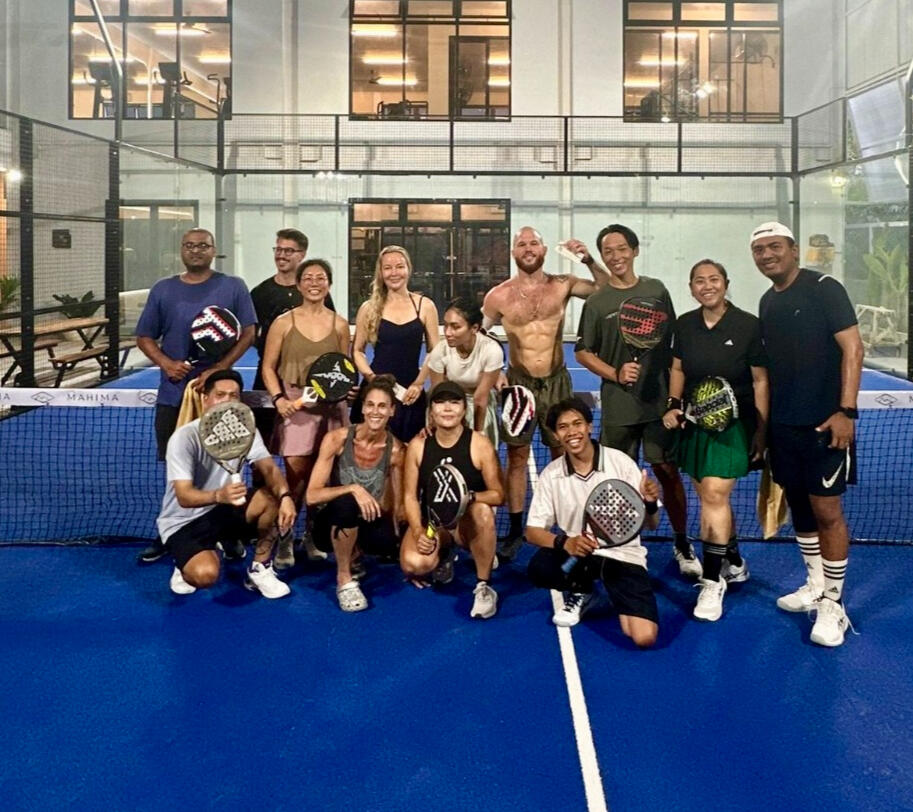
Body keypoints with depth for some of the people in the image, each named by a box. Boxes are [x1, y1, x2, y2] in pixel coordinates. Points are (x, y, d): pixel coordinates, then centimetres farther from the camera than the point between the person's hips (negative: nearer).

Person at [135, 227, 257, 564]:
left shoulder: (233, 287, 1)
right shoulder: (162, 290, 8)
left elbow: (248, 333, -5)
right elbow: (145, 337, 9)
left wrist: (217, 369, -16)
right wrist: (166, 363, -11)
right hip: (172, 394, 3)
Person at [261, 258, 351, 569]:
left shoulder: (339, 324, 8)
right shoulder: (284, 322, 2)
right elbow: (268, 367, 2)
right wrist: (278, 398, -12)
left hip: (330, 407, 2)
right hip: (294, 406, -2)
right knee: (296, 473, -6)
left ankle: (314, 536, 23)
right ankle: (285, 540, 8)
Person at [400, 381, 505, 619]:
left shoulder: (480, 444, -11)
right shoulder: (418, 445, -6)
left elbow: (498, 495, -11)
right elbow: (410, 496, -4)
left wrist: (470, 496, -32)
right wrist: (418, 531, -20)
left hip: (467, 521, -1)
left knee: (483, 511, -38)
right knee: (413, 563, -29)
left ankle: (483, 586, -18)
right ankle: (443, 556, 12)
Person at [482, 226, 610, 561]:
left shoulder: (562, 285, -2)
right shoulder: (498, 296, -4)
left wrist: (589, 261, -15)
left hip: (557, 381, 1)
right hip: (519, 382, -1)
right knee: (517, 457, 4)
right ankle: (515, 530, 15)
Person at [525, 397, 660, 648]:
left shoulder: (621, 462, -11)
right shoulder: (551, 474, -6)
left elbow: (650, 524, -7)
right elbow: (532, 531, -7)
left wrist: (650, 504, -31)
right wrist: (564, 542, -28)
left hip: (623, 555, -2)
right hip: (577, 553, 2)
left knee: (644, 637, -19)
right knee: (538, 568, -30)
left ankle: (614, 591, 15)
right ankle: (581, 591, 5)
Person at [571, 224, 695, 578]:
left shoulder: (657, 290, 4)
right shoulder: (596, 303, -2)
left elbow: (673, 339, 13)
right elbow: (582, 352, 2)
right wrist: (615, 373, -13)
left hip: (660, 401, 1)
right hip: (618, 406, -1)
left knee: (668, 471, 5)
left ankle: (682, 544, 21)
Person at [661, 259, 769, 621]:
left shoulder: (748, 325, -9)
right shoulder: (684, 325, 3)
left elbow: (761, 380, -5)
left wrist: (761, 430, -6)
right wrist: (673, 405, 0)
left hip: (733, 424, -5)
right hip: (694, 423, 5)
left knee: (714, 495, -14)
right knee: (711, 498, 12)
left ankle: (712, 581, -5)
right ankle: (734, 564, 32)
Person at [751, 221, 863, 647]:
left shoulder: (824, 288, -8)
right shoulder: (767, 302, 12)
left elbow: (852, 347, -13)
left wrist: (845, 411, -19)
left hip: (824, 422, -7)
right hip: (782, 424, 7)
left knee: (826, 510, -5)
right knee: (799, 505, 13)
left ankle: (832, 604, 6)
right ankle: (814, 586, 28)